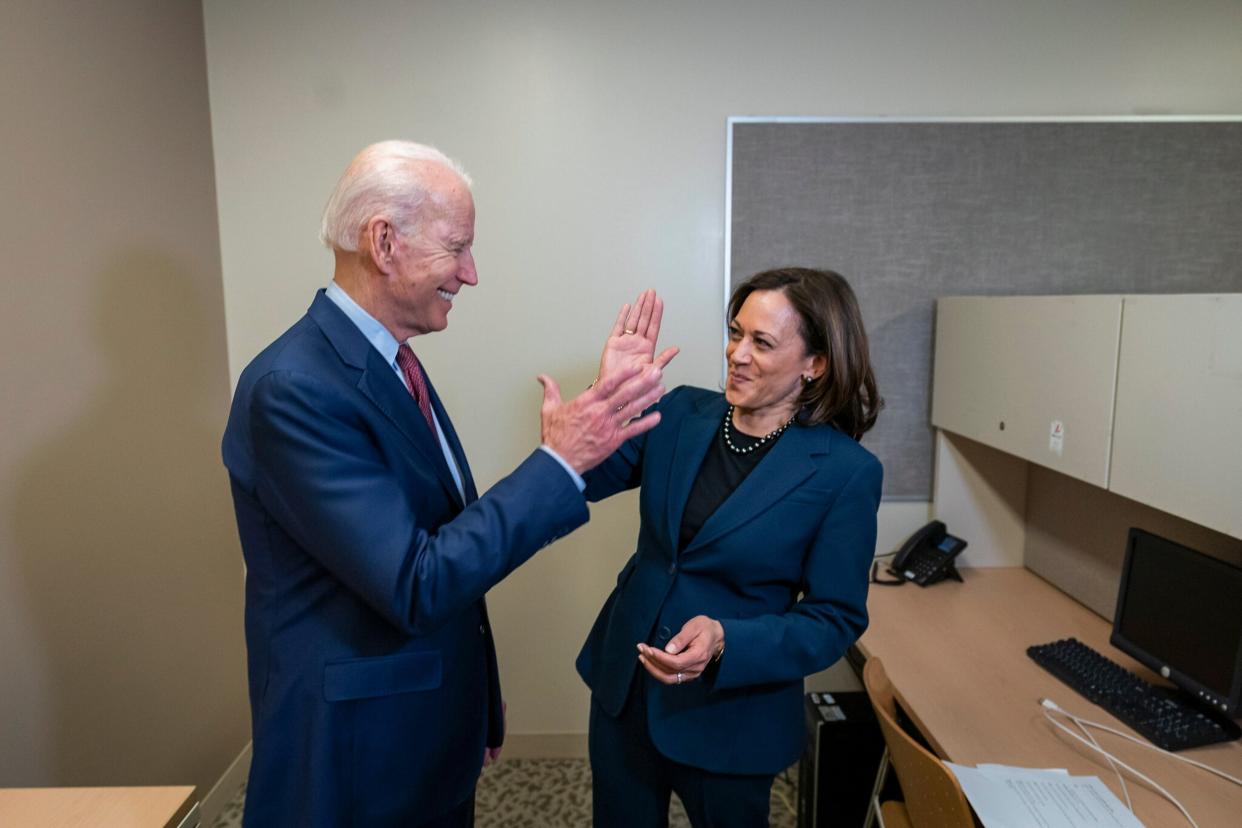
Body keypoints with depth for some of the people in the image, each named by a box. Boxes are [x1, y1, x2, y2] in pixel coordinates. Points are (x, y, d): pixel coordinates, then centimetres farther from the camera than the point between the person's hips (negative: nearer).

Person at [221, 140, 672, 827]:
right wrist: (560, 460, -26)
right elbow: (415, 585, -29)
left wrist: (476, 703, 16)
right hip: (352, 756, -8)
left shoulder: (391, 360, 3)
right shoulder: (294, 388, -26)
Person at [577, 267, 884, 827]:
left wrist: (728, 642, -28)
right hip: (622, 685, 4)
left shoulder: (847, 471, -17)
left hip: (729, 716, -3)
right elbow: (582, 481, -6)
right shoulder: (682, 413, -6)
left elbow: (836, 618, -12)